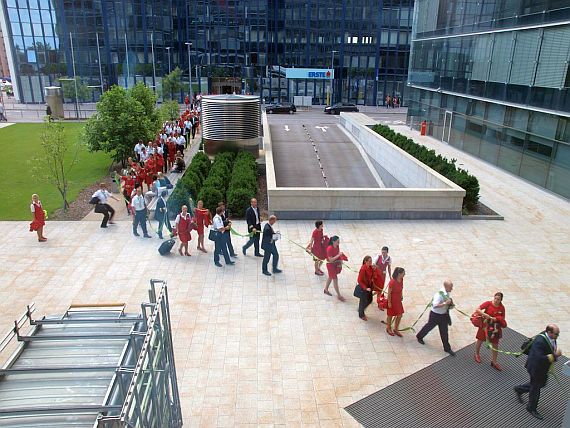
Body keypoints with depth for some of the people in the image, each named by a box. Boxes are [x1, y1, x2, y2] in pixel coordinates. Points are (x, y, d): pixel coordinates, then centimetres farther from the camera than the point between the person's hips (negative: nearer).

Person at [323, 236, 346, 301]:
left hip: (336, 264, 8)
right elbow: (330, 259, -27)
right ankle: (339, 295, 6)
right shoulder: (330, 248, -27)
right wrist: (338, 255, -29)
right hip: (330, 265, -8)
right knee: (335, 279, -3)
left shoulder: (337, 246, -3)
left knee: (330, 277, 23)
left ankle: (326, 290, 42)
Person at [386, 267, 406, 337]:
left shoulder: (401, 279, -8)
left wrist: (401, 296, 16)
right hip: (392, 300, -7)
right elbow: (389, 293, -21)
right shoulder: (392, 282, -30)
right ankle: (388, 329, 37)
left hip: (398, 300, 7)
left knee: (400, 315, 14)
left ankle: (396, 330, 34)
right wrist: (389, 302, -16)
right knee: (390, 315, 14)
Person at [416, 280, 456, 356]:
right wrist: (445, 303, -35)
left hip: (444, 315, 6)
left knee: (444, 332, 13)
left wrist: (450, 305, -4)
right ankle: (419, 337, 44)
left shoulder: (447, 293, -4)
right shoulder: (439, 294, -30)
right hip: (435, 315, -6)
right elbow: (435, 306, -35)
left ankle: (447, 348, 26)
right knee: (429, 326, 17)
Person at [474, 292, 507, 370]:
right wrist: (485, 315, -31)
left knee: (495, 344, 9)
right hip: (485, 325, -2)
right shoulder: (488, 303, -17)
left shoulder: (502, 308, -9)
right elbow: (477, 309, -19)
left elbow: (502, 319, 1)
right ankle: (476, 354, 42)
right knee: (480, 340, 15)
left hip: (495, 327, 2)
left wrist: (496, 319, -19)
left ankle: (494, 362, 27)